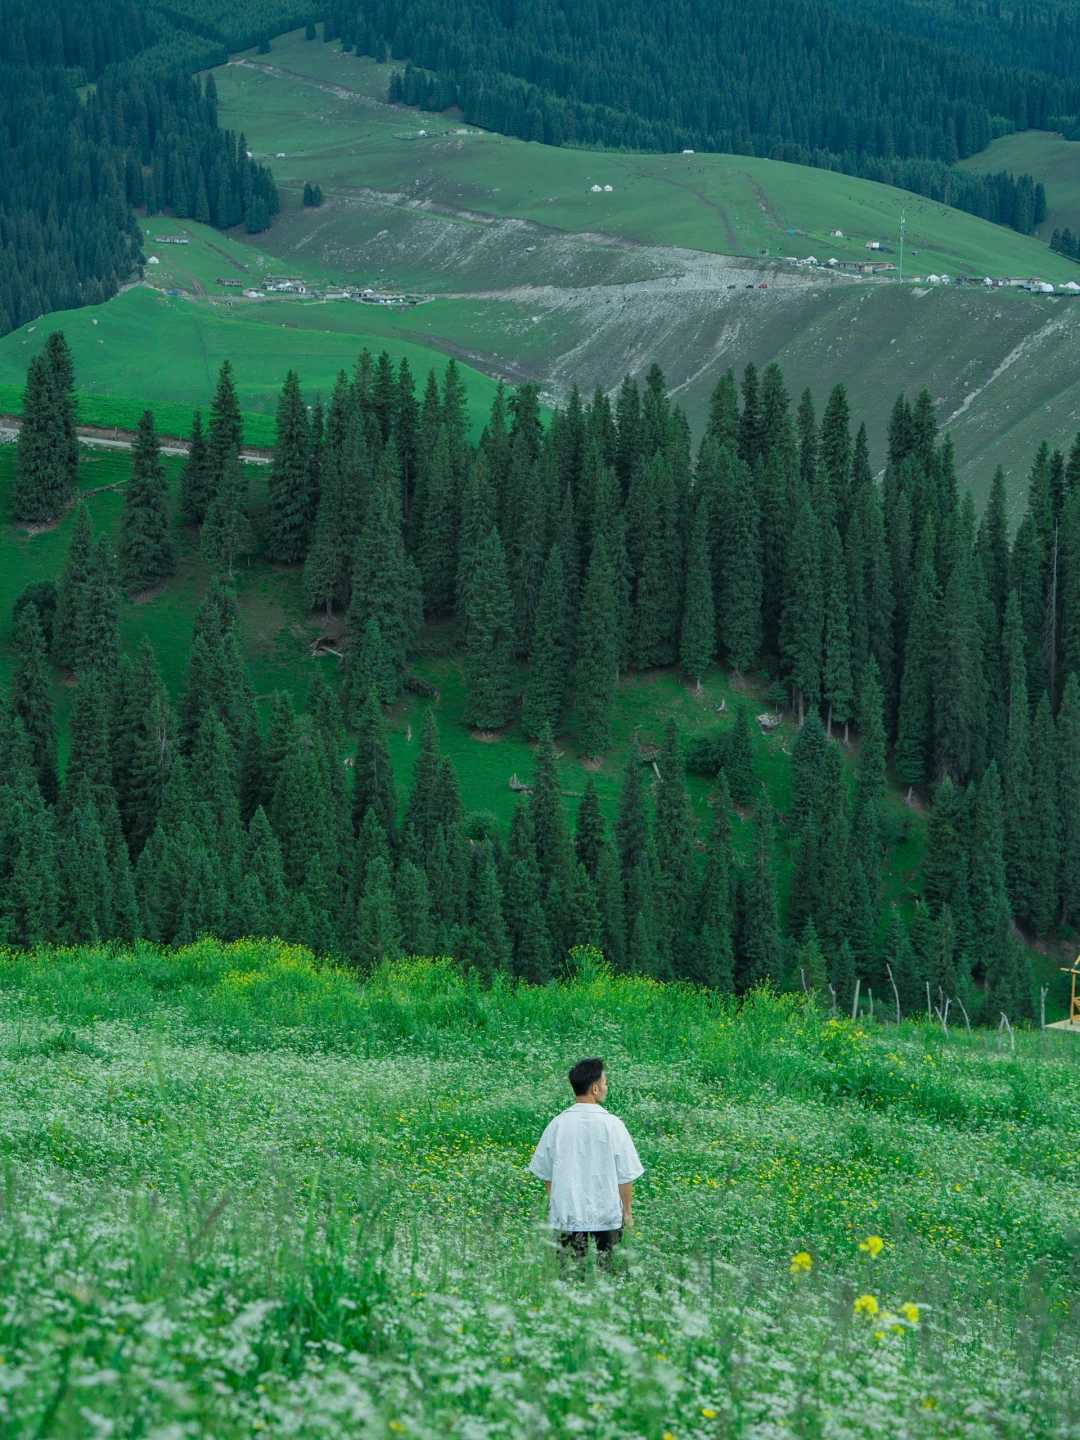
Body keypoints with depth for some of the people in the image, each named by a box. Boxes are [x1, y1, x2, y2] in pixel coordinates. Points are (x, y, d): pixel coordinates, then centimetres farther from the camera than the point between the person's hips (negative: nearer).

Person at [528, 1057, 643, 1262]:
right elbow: (626, 1176, -4)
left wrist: (552, 1206, 21)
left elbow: (545, 1173, 6)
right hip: (607, 1217, -2)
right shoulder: (612, 1125, -9)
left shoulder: (557, 1125, -2)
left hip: (567, 1218, 2)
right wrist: (628, 1211, 9)